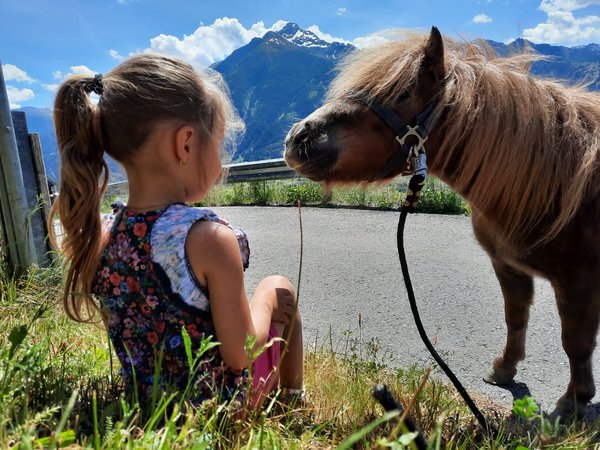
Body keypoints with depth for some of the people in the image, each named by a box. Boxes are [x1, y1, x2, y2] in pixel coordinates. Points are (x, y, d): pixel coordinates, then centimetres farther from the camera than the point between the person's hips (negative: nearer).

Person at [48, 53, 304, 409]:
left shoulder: (98, 237, -11)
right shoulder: (210, 238, -31)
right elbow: (239, 355, -25)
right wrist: (263, 304, -6)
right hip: (224, 399, -5)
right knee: (279, 287, 16)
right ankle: (293, 398, 34)